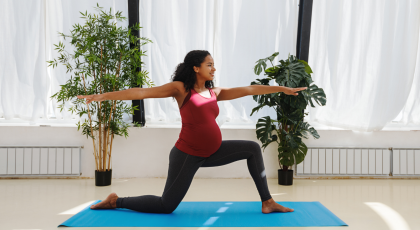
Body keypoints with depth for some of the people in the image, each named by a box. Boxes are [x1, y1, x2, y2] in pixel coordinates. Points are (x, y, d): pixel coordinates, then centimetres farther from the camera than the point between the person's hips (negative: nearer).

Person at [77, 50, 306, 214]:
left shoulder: (215, 92, 8)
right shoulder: (180, 88, -10)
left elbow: (248, 89, 10)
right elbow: (141, 92, -16)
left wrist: (282, 88, 13)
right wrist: (103, 96, -21)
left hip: (212, 152, 7)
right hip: (188, 155, -7)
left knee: (253, 148, 6)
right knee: (166, 206, -5)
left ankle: (267, 203, 8)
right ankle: (115, 201, 13)